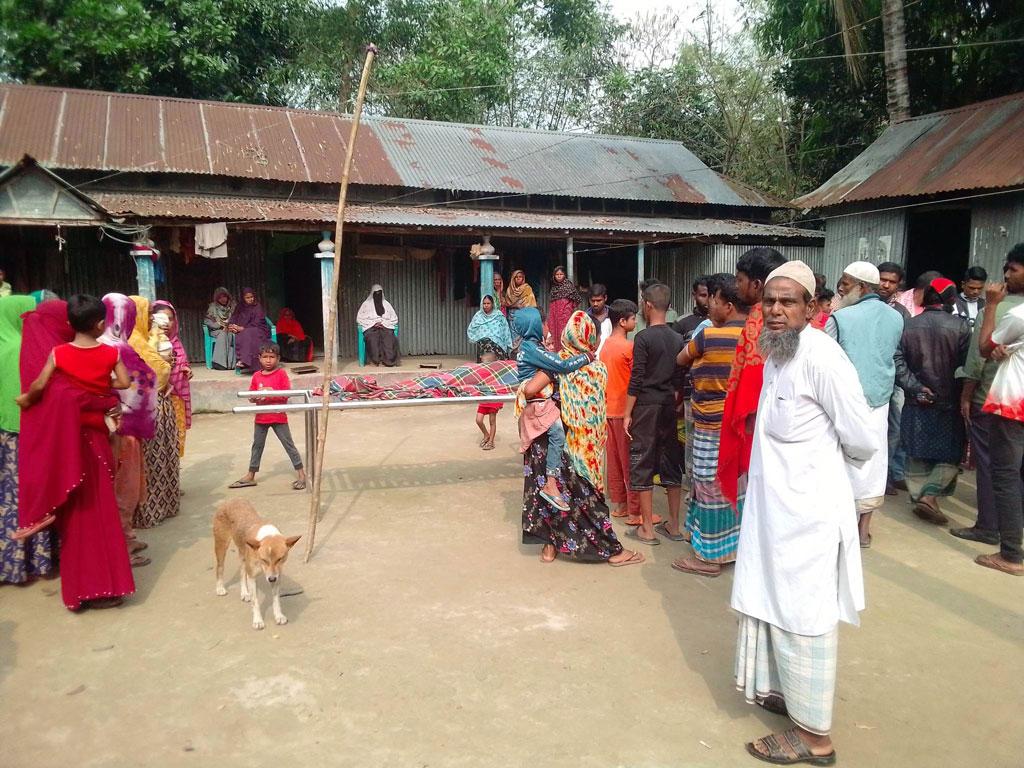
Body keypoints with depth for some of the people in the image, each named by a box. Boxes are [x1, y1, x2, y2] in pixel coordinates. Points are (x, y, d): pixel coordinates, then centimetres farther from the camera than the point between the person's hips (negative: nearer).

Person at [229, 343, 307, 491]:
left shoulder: (281, 373, -6)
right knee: (257, 446, 14)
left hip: (279, 417, -4)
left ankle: (301, 474, 5)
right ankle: (250, 476, 24)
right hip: (261, 418, 4)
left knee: (289, 444, 0)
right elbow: (251, 398, 6)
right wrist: (257, 396, -15)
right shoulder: (256, 376, 5)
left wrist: (271, 394, -22)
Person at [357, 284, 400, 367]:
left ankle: (389, 360, -39)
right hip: (370, 328, -1)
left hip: (386, 327, 1)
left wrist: (384, 323, -4)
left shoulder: (386, 304, 22)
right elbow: (359, 318, 7)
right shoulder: (366, 304, 16)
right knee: (373, 339, -37)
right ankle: (376, 360, -38)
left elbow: (394, 318, 16)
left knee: (389, 338, -34)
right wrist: (373, 323, -6)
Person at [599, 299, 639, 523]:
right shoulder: (629, 347, -16)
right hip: (625, 410, -8)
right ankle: (635, 511, 3)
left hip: (608, 409, 8)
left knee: (614, 457, 12)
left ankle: (618, 504, 21)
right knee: (630, 461, -2)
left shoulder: (605, 345, 8)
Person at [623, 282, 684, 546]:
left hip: (646, 407, -5)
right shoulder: (678, 339, 6)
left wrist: (627, 414, -7)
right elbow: (680, 379, 10)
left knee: (642, 465, 2)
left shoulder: (643, 337, -11)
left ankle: (647, 529, 5)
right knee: (672, 464, 12)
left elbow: (636, 380, -13)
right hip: (670, 407, 6)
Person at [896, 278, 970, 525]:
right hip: (949, 403, -3)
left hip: (916, 403, 3)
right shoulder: (959, 327, -11)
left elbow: (899, 362, -8)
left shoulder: (908, 326, -1)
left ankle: (918, 496, 19)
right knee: (950, 456, 8)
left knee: (917, 454, 14)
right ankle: (930, 495, -6)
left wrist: (915, 388, -8)